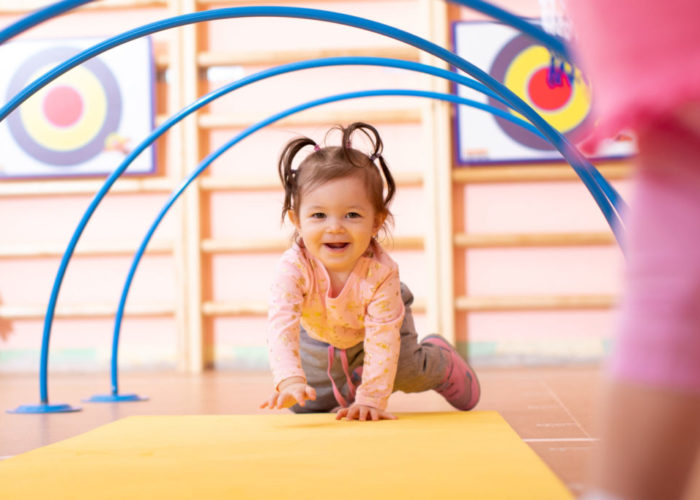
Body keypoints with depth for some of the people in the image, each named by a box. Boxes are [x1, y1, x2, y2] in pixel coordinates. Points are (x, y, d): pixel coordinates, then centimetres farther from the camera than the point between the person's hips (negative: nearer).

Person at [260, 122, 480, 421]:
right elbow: (281, 324, -51)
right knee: (308, 405, 3)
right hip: (320, 334, 1)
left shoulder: (381, 272, -42)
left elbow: (383, 340, -41)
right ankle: (344, 386, 37)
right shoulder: (293, 267, -41)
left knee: (407, 375, -11)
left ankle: (439, 357, 24)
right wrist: (290, 380, -67)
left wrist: (371, 398, -48)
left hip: (374, 324, -1)